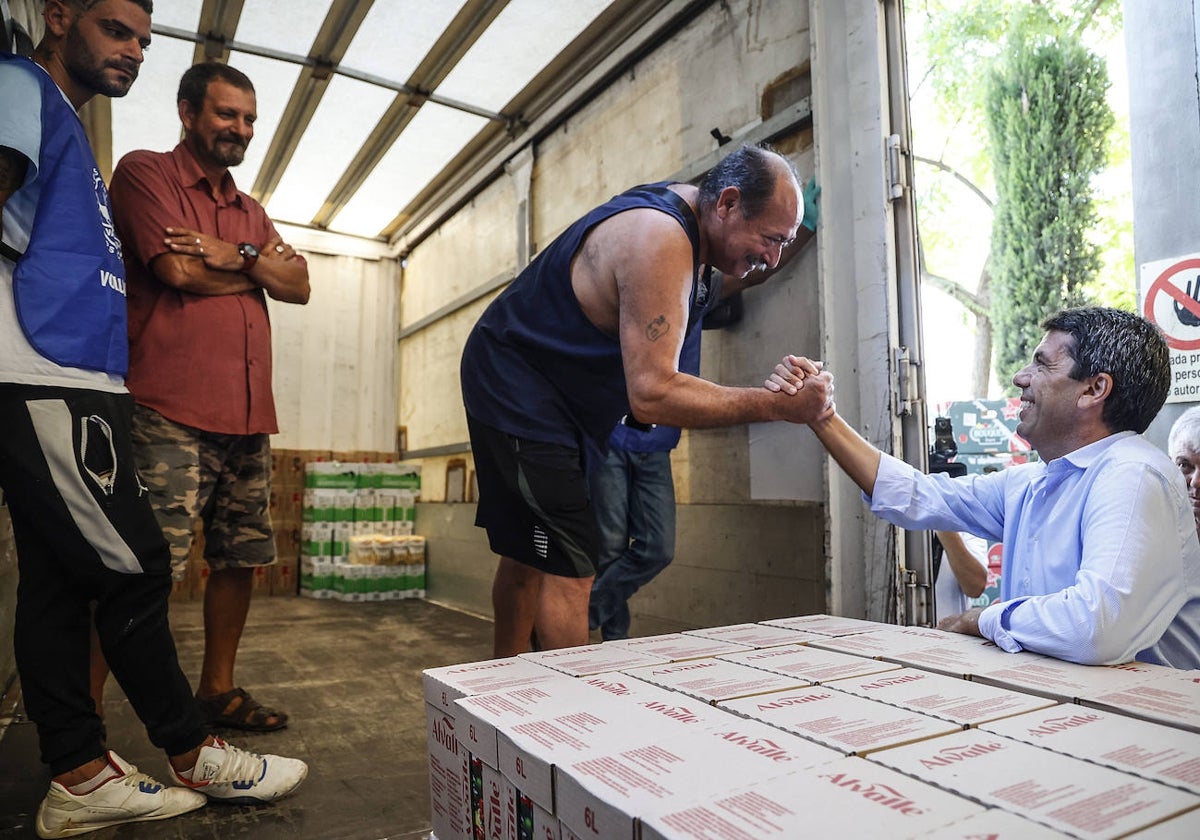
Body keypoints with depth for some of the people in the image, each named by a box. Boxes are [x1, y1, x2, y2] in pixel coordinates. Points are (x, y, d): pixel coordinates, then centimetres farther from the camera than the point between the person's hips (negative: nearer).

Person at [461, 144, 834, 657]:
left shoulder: (679, 209, 4)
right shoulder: (659, 243, -27)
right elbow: (652, 396, -33)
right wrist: (775, 405, -30)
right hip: (519, 389, -10)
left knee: (527, 555, 17)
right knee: (568, 570, -12)